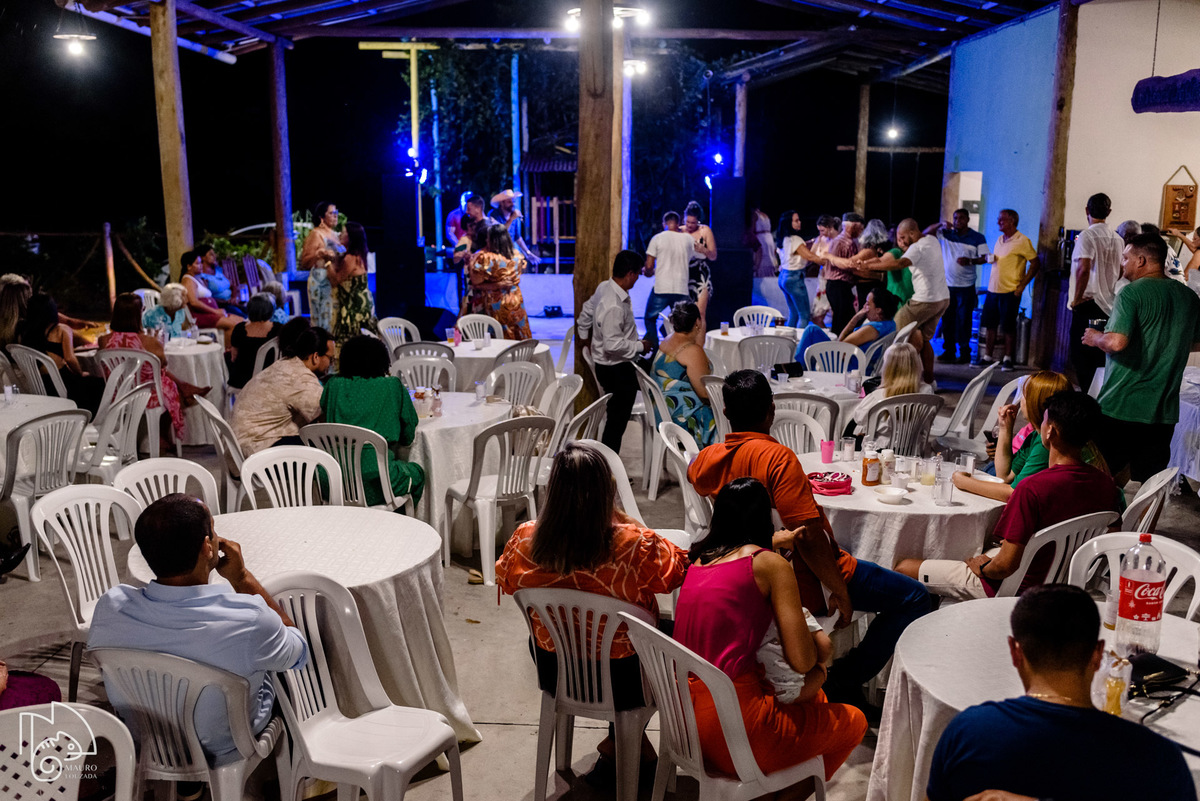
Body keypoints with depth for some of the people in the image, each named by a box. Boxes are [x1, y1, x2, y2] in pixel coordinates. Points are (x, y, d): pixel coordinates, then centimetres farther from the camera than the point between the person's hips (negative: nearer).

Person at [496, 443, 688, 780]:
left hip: (555, 676, 3)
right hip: (623, 682, -3)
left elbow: (504, 579, 2)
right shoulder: (635, 544, -30)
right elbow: (677, 571, -9)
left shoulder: (525, 540, -20)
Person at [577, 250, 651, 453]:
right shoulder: (615, 306, -29)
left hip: (604, 365, 10)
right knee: (618, 419, 0)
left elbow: (586, 313, 18)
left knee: (616, 416, 20)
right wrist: (640, 346, -17)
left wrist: (585, 336, 34)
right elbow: (613, 345, -30)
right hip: (617, 369, -10)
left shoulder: (604, 288, 2)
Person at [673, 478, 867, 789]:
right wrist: (821, 646, 10)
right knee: (853, 722, 17)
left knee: (814, 698, 28)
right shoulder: (771, 564, -8)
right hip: (732, 732, -7)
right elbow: (801, 661, -12)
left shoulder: (700, 557, 10)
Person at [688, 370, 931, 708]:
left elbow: (694, 474, 24)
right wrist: (839, 591, -19)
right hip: (807, 583, -9)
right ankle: (843, 680, 3)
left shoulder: (708, 458, -3)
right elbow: (807, 534, -29)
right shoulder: (776, 456, -26)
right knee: (913, 598, 0)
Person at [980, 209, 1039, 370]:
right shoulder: (1000, 240, 14)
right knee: (990, 324, 7)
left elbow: (1035, 263, -8)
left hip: (1010, 291, -7)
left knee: (1009, 326, -1)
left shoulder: (1022, 241, -8)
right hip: (993, 289, 7)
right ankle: (987, 356, 15)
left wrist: (1022, 285, -11)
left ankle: (1007, 358, 9)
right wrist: (990, 258, 6)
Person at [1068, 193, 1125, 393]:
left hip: (1087, 302, -7)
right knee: (1101, 356, 12)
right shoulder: (1118, 239, 11)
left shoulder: (1087, 235, -11)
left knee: (1081, 354, -3)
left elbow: (1084, 269, -22)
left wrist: (1077, 298, -13)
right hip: (1108, 304, 7)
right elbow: (1121, 272, 17)